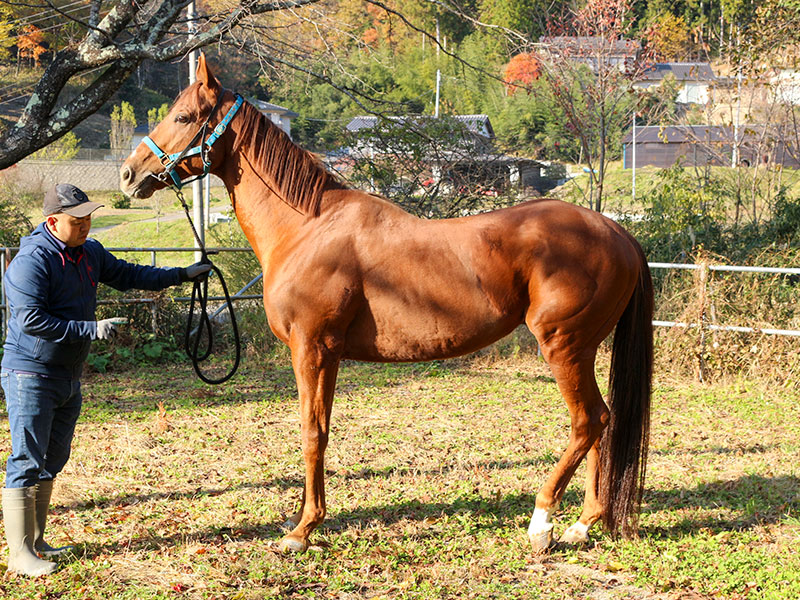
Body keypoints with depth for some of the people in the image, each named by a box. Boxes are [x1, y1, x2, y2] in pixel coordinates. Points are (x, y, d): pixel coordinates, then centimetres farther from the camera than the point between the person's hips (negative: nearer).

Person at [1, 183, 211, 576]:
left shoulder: (90, 253, 8)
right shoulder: (32, 261, -18)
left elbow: (126, 275, 23)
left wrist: (180, 275, 20)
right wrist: (91, 330, -24)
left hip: (69, 377, 9)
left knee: (52, 460, 14)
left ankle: (35, 542, 25)